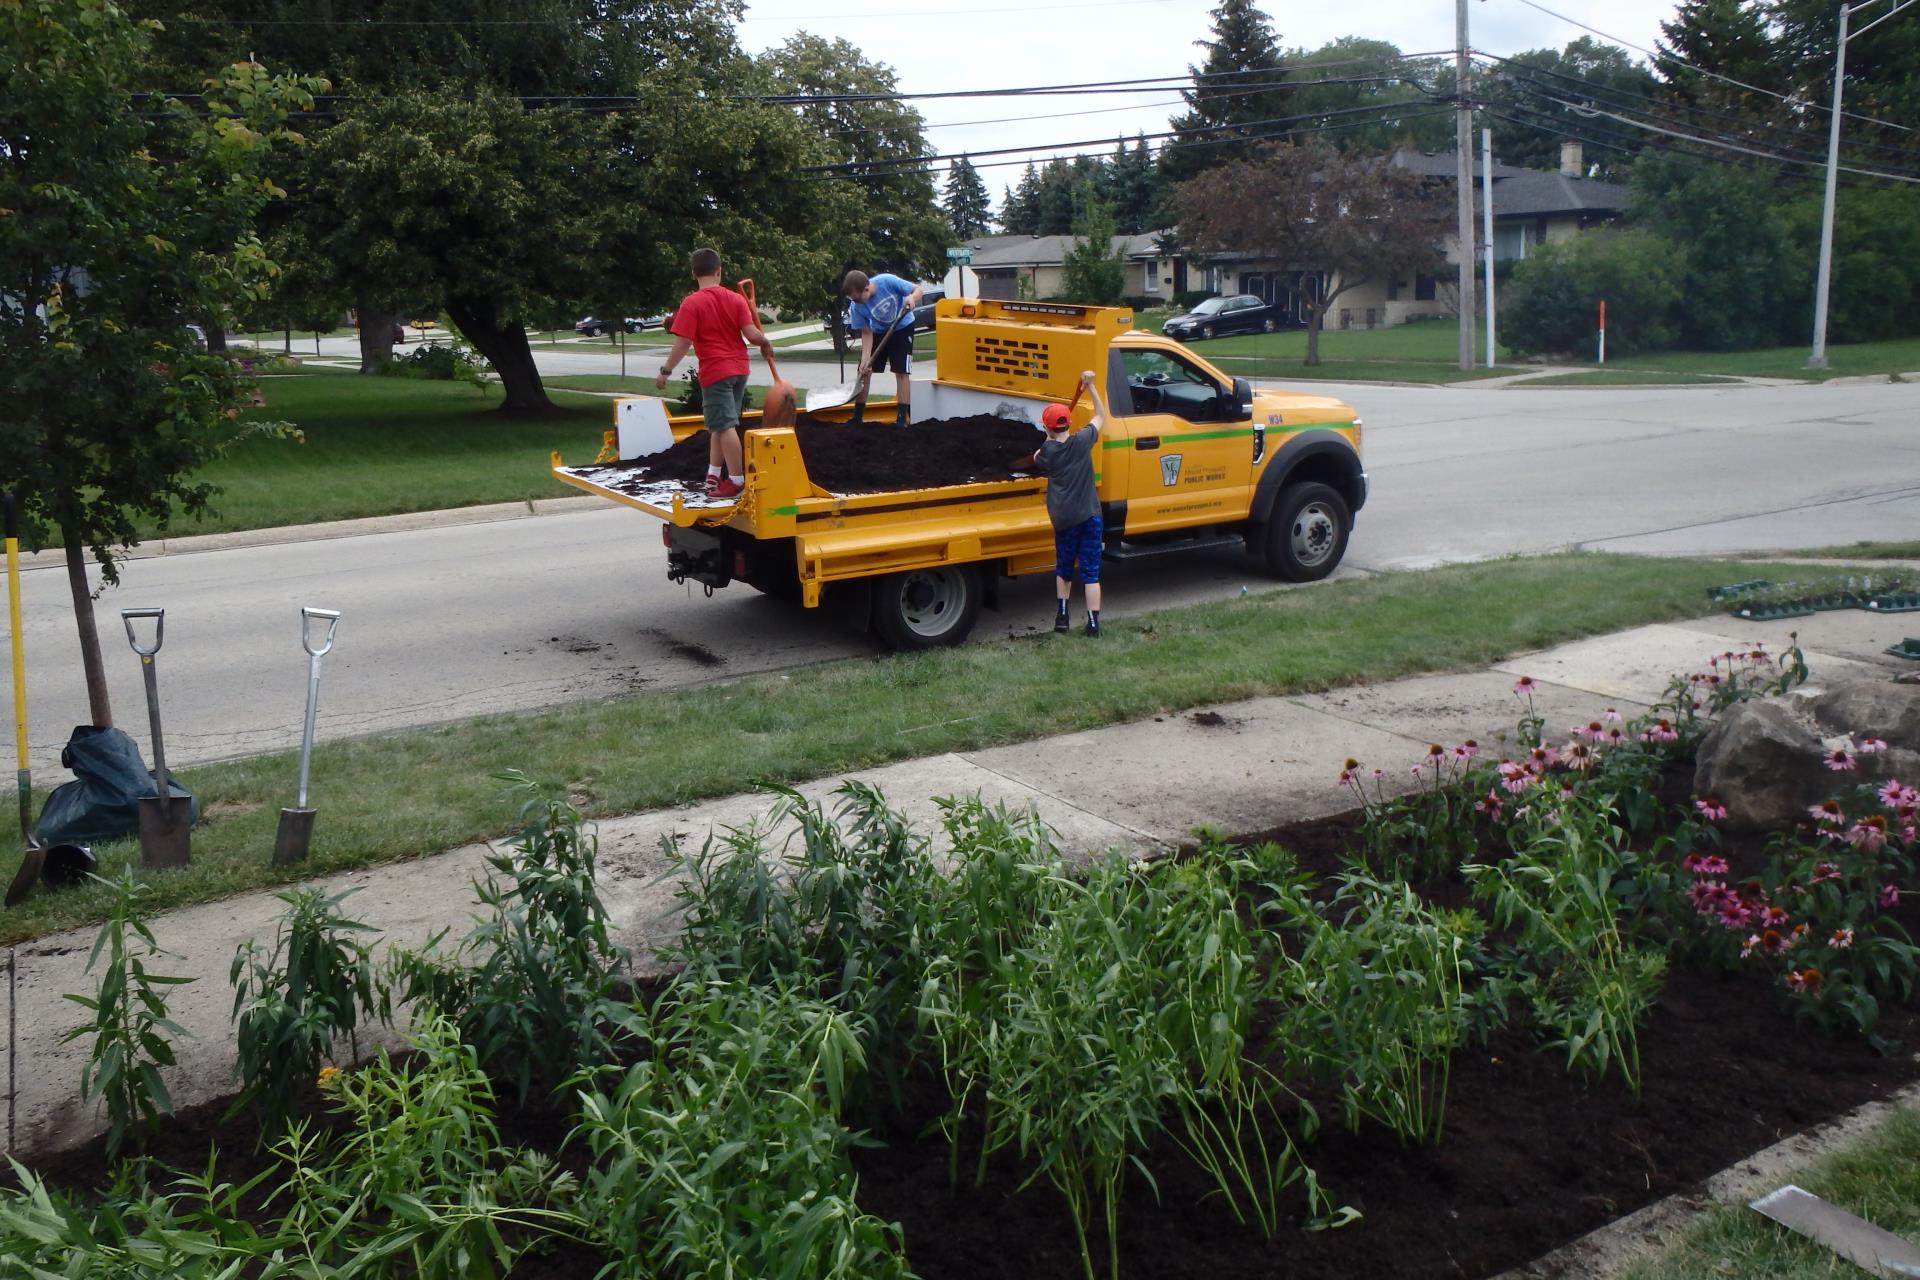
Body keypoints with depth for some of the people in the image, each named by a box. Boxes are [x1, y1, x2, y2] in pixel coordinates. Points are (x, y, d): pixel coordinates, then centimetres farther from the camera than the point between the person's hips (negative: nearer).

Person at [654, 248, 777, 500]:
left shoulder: (691, 303, -11)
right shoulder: (736, 299, 1)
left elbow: (683, 342, -16)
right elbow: (752, 334, -7)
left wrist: (665, 371, -8)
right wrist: (766, 345, 14)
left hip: (715, 373, -6)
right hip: (739, 369, 6)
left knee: (725, 426, -4)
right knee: (720, 423, 17)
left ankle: (737, 480, -4)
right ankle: (714, 475, 22)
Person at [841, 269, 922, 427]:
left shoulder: (888, 282, -32)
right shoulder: (857, 307, -24)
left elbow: (917, 289, -22)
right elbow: (866, 333, -16)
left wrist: (912, 298, -44)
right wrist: (865, 359, -26)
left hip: (902, 327, -2)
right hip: (878, 331, 3)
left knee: (901, 372, -10)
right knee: (864, 371, -2)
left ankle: (902, 418, -5)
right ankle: (857, 417, 9)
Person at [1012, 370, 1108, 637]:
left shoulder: (1047, 450, -1)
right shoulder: (1082, 441, -3)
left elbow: (1035, 460, 24)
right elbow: (1101, 415, 13)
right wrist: (1090, 386, 14)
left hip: (1063, 519, 1)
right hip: (1089, 515, -1)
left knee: (1063, 568, 20)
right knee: (1090, 571, 2)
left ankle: (1062, 615, 21)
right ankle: (1093, 622, 0)